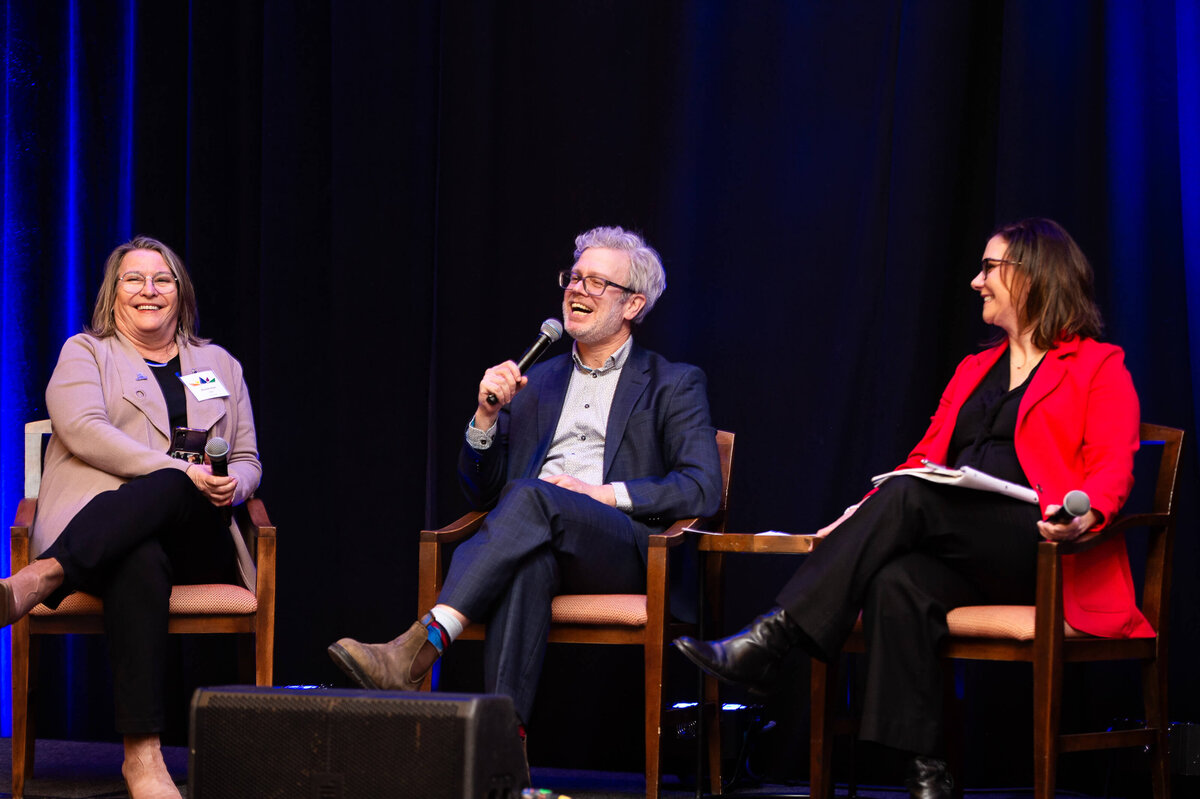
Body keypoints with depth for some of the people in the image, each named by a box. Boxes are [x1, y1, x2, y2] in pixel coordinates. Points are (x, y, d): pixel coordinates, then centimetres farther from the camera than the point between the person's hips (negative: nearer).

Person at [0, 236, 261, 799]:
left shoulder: (219, 366, 28)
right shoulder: (85, 354, 17)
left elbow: (248, 461, 25)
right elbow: (83, 430, -4)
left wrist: (231, 484, -4)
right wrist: (181, 470, -16)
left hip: (196, 540, 3)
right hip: (115, 539, -3)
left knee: (170, 491, -36)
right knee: (140, 569, -42)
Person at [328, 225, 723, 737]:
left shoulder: (673, 385, 17)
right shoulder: (534, 384, 28)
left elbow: (702, 488, 2)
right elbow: (480, 492, 24)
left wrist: (606, 493, -10)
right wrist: (486, 415, 5)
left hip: (624, 549, -2)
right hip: (536, 540, 2)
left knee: (534, 498, -36)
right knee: (529, 561, -38)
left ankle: (417, 651, -47)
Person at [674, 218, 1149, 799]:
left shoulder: (1100, 366, 10)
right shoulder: (974, 370, 29)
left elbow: (1112, 468, -4)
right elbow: (926, 460, 21)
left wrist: (1084, 514, -26)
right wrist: (868, 516, 2)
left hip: (1041, 549, -5)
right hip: (962, 560, 5)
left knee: (909, 499, -30)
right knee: (897, 583, -32)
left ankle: (770, 641, -36)